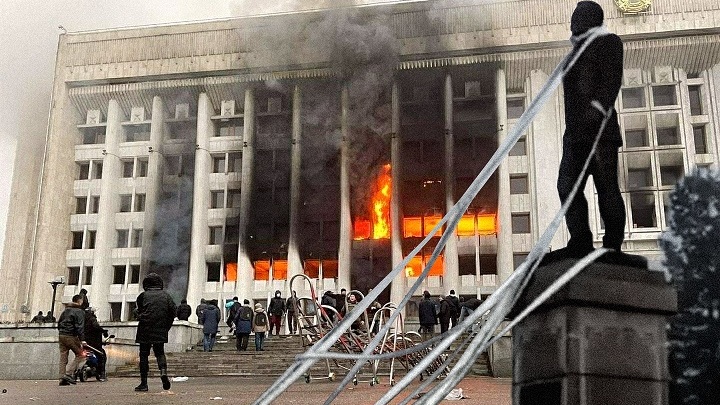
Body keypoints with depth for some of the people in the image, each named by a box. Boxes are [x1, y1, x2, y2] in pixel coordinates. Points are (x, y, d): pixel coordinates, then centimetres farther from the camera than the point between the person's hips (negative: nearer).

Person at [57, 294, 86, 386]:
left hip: (61, 335, 7)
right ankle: (69, 373, -10)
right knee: (80, 355, 2)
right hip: (71, 336, -7)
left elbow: (59, 324, 24)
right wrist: (82, 339, -17)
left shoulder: (65, 311, 19)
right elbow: (80, 327, -14)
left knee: (63, 357, 8)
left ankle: (62, 378, 3)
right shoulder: (79, 312, -5)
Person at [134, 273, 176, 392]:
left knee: (144, 355, 7)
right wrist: (166, 327, 10)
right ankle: (163, 371, -12)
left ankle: (144, 383, 6)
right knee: (160, 352, 17)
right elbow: (172, 312, 1)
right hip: (161, 331, 2)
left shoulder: (143, 296, -1)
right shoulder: (166, 295, 5)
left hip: (145, 330, -2)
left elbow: (139, 312, 3)